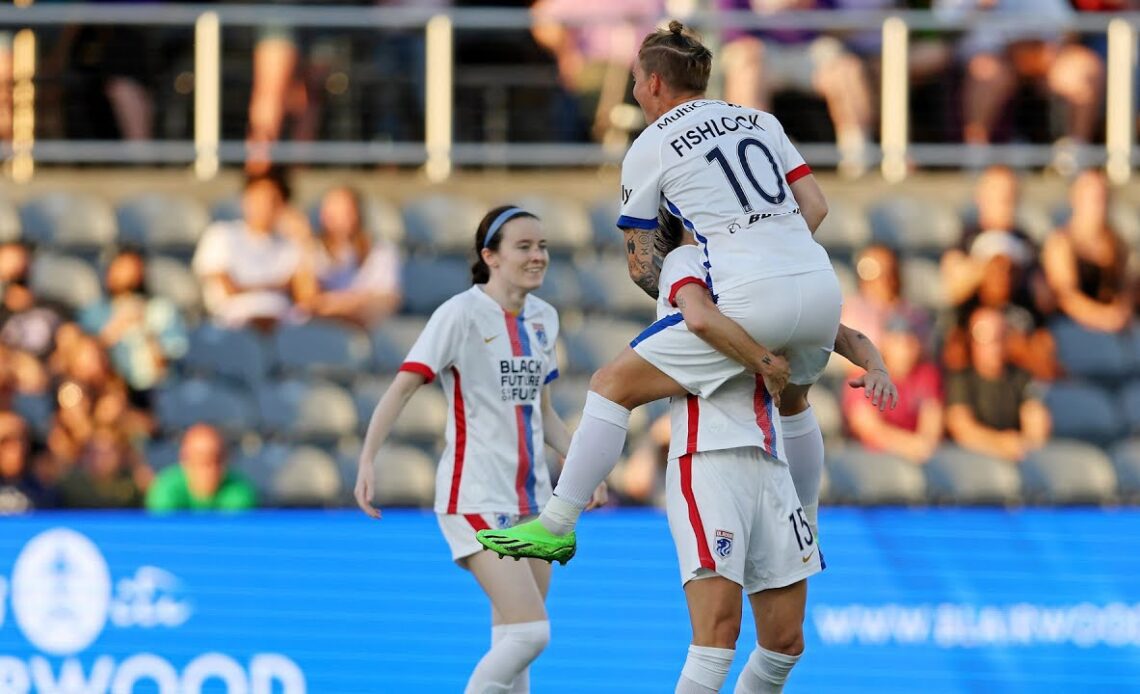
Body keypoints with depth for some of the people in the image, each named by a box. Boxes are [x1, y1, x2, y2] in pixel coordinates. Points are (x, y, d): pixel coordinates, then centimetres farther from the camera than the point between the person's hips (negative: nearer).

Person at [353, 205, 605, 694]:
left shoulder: (543, 318, 10)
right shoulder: (463, 314, -11)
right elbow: (402, 387, -16)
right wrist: (368, 459, -28)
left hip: (530, 497, 7)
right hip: (476, 499, -7)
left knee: (513, 643, 7)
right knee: (530, 633, -18)